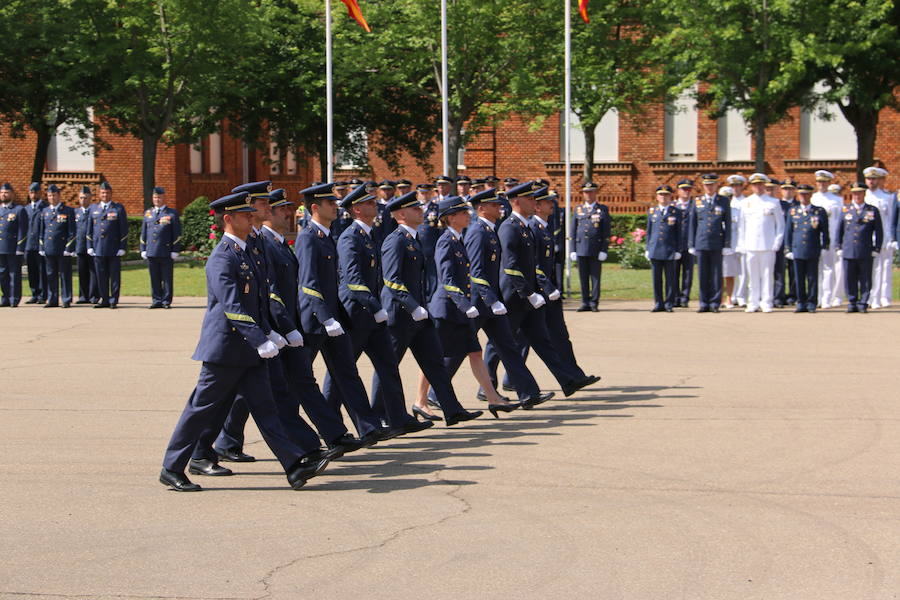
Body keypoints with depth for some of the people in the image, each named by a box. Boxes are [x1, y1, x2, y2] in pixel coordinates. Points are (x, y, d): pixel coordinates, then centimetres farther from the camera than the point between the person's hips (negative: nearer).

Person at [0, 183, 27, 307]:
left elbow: (22, 232, -7)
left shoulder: (19, 210, -3)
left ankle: (14, 299, 2)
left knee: (14, 274, -2)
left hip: (13, 249, -6)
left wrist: (20, 249, -13)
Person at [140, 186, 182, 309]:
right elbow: (143, 233, 16)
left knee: (167, 279, 0)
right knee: (154, 279, 6)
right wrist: (143, 250, 10)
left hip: (166, 253, -4)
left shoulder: (172, 214, 3)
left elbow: (177, 234, 0)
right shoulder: (148, 213, 14)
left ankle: (166, 301, 5)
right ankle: (157, 300, 13)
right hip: (151, 252, 4)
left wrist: (175, 251, -6)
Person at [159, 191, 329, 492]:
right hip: (225, 346, -9)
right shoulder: (222, 258, -17)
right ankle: (171, 469, 10)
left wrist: (263, 337, 25)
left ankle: (296, 466, -1)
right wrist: (260, 341, -29)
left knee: (264, 407, 4)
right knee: (203, 408, 0)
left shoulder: (242, 252, 13)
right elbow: (232, 308, -25)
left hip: (247, 350, 9)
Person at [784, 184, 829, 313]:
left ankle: (811, 303, 7)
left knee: (812, 278, 1)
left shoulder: (820, 211, 5)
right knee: (799, 278, 3)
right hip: (797, 250, 2)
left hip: (813, 252, -2)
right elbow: (788, 232, 11)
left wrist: (824, 248, 0)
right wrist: (788, 249, 6)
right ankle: (801, 303, 9)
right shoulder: (792, 211, 11)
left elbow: (825, 232, 7)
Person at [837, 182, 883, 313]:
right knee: (849, 280, 3)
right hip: (848, 252, 1)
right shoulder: (845, 210, 10)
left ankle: (863, 304, 8)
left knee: (865, 280, 1)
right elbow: (839, 230, 14)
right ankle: (852, 303, 11)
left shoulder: (873, 211, 6)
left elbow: (879, 232, 7)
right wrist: (839, 248, 8)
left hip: (866, 253, -1)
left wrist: (876, 249, 1)